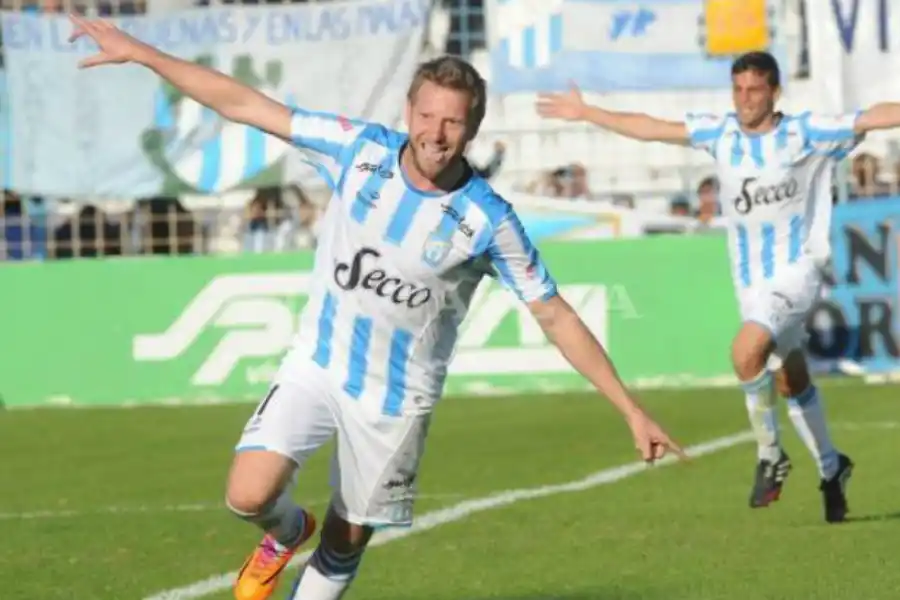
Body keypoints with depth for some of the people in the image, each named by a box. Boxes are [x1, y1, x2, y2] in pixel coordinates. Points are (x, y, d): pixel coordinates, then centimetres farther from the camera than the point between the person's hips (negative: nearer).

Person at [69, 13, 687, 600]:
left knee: (347, 539, 6)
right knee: (249, 496, -16)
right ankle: (288, 532, 21)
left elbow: (557, 317, -10)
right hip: (316, 365, 1)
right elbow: (244, 103, -7)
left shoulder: (488, 220, -17)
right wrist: (139, 52, -9)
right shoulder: (360, 148, -12)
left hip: (397, 397, -1)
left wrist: (632, 409, -13)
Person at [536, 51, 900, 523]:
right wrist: (586, 113, 16)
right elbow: (651, 129, 12)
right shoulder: (720, 133, 4)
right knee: (791, 382, 12)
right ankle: (831, 469, 31)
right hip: (751, 279, 5)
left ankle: (770, 456, -10)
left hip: (796, 271, -5)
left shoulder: (808, 133, -9)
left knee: (747, 350, -28)